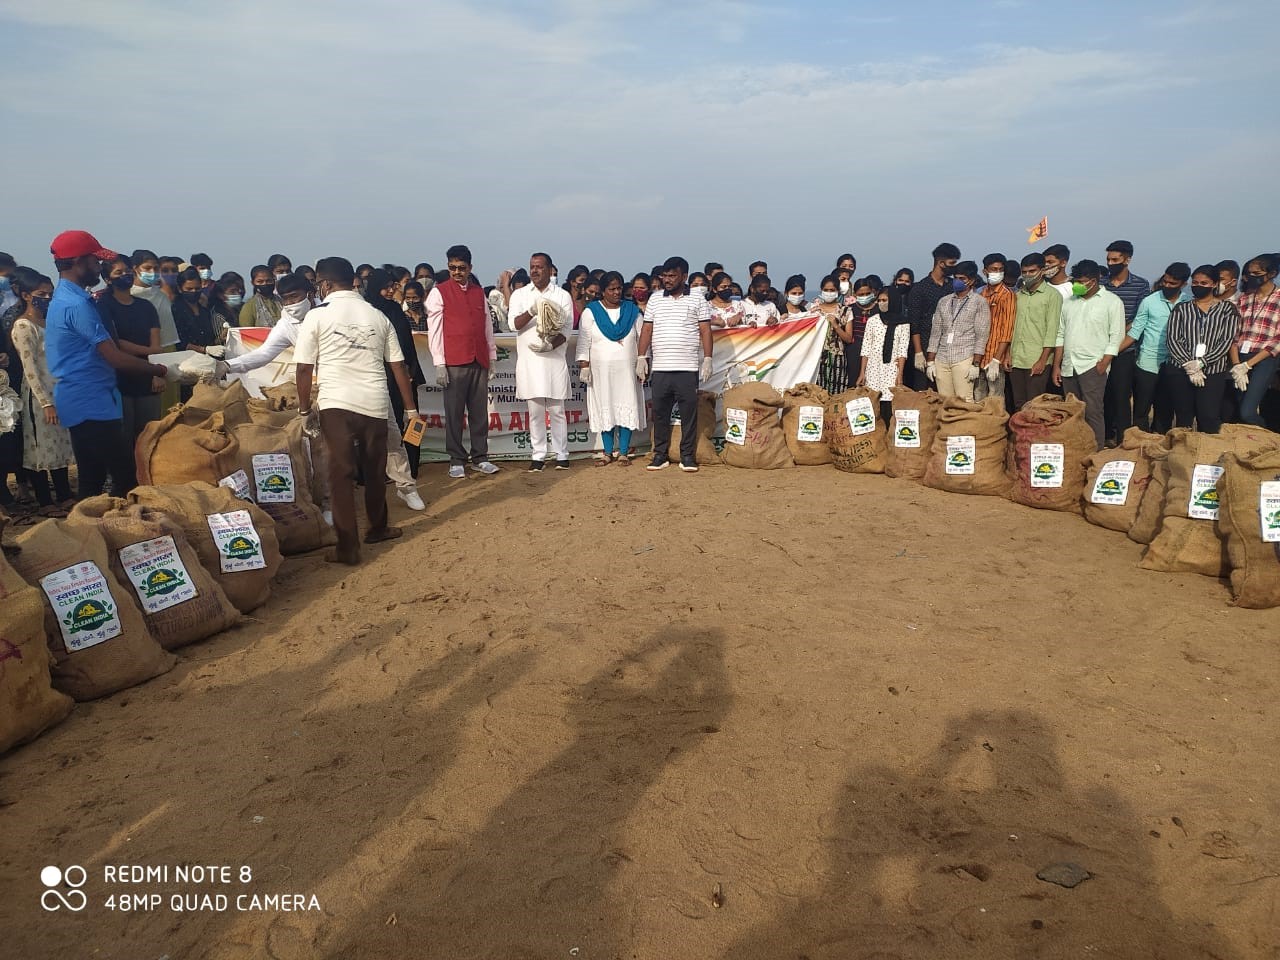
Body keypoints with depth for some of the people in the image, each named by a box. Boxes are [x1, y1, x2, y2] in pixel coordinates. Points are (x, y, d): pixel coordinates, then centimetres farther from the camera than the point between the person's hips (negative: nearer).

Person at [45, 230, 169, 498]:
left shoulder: (61, 299, 16)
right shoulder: (77, 304, -16)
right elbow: (115, 358, -18)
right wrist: (160, 370, -10)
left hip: (80, 401, 10)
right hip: (91, 403, -10)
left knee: (92, 479, 13)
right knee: (126, 476, -10)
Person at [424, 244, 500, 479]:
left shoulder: (479, 292, 15)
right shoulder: (439, 292, 1)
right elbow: (434, 329, -2)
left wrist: (493, 357, 14)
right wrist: (439, 364, -8)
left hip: (480, 361, 4)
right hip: (454, 362, -4)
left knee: (480, 411, 6)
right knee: (454, 413, 0)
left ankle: (480, 457, 15)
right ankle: (457, 460, 8)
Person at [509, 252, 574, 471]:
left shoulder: (562, 295, 6)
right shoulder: (520, 295, 8)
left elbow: (566, 329, 1)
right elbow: (514, 323, -5)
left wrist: (550, 344, -17)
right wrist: (532, 310, -24)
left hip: (555, 359, -1)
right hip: (529, 360, 1)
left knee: (557, 410, 2)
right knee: (535, 411, 5)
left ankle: (561, 455, 10)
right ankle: (538, 455, 11)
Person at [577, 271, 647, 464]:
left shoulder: (632, 311, 8)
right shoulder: (591, 312, 4)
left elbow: (642, 339, 7)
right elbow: (584, 341, 2)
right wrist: (584, 365, -6)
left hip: (627, 369, 1)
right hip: (601, 370, -1)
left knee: (627, 408, -3)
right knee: (605, 409, 1)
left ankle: (624, 452, 4)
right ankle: (608, 453, 9)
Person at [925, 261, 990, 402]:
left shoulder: (979, 303, 3)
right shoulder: (944, 301, 16)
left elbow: (981, 336, -3)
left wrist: (976, 364, -11)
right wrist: (930, 361, 8)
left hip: (964, 359, -4)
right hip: (941, 360, 4)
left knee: (964, 401, -12)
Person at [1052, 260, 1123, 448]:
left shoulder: (1112, 302, -1)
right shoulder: (1070, 301, 14)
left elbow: (1116, 337, -5)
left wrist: (1103, 364, -13)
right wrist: (1056, 366, 10)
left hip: (1093, 366, -5)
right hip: (1068, 367, 5)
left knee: (1093, 412, -9)